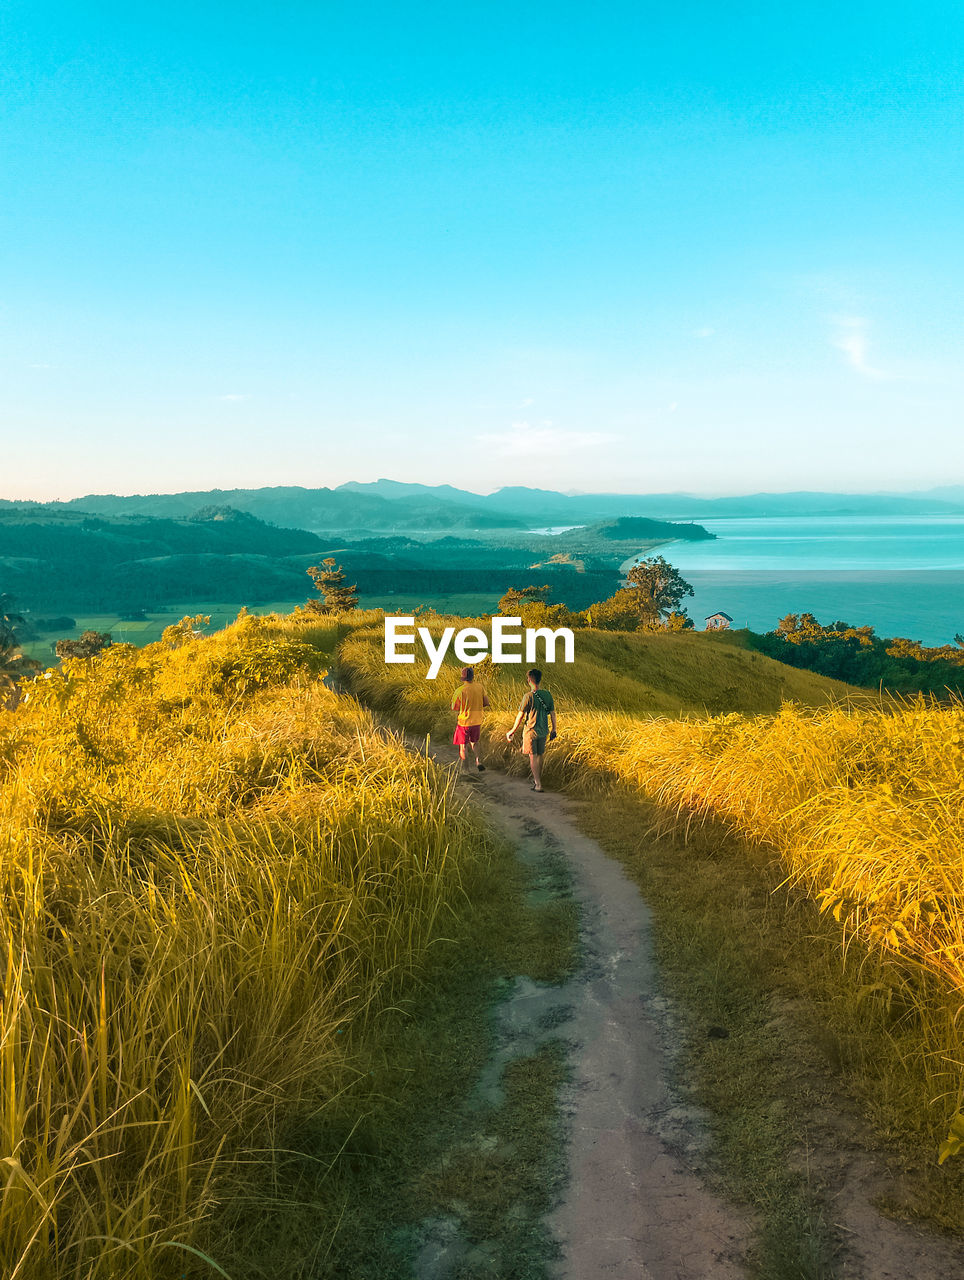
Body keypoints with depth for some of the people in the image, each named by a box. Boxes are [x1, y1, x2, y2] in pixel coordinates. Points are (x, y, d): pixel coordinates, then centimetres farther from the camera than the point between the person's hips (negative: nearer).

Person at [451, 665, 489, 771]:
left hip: (464, 722, -4)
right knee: (474, 742, 26)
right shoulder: (480, 688, -4)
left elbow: (454, 708, -13)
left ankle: (465, 769, 11)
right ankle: (478, 761, 8)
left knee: (462, 746, 9)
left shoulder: (460, 690, -18)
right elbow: (486, 703, 3)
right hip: (477, 721, 4)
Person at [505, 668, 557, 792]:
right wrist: (554, 729, 18)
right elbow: (553, 713, 6)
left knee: (533, 757, 2)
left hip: (530, 731, -5)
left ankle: (538, 784, 0)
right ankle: (537, 779, 30)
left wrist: (513, 731, -1)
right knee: (540, 755, 17)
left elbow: (520, 716, -11)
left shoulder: (529, 696, -15)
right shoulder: (547, 695, -1)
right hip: (543, 731, 5)